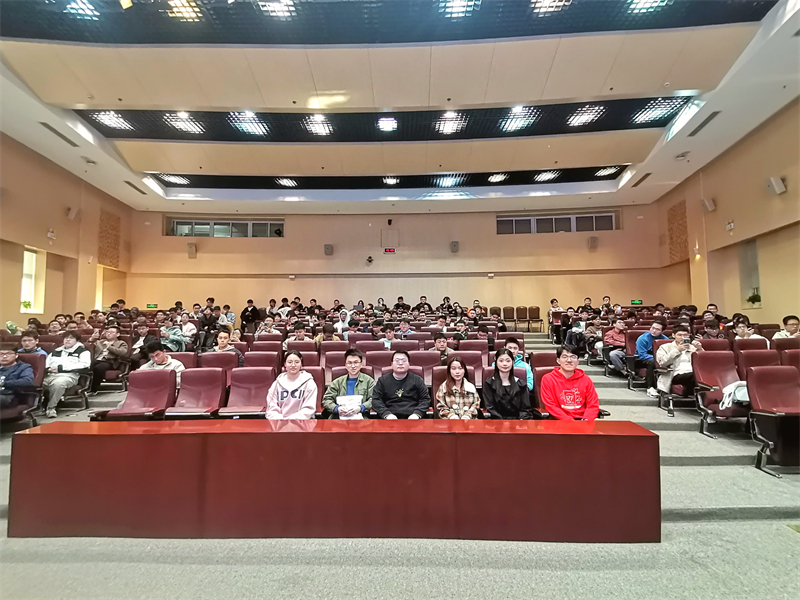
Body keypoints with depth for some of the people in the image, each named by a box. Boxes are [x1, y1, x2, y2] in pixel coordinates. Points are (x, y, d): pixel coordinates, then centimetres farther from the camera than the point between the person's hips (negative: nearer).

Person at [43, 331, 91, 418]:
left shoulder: (83, 351, 13)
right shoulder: (55, 351, 32)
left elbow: (85, 365, -4)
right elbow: (45, 364, 26)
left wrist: (61, 368, -7)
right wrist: (47, 369, 0)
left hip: (68, 375, -5)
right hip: (49, 375, 5)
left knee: (58, 383, -39)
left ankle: (51, 407, -23)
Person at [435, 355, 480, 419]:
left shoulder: (471, 387, 14)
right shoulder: (443, 387, 9)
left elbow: (476, 404, 13)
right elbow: (441, 407, 7)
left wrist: (468, 415, -3)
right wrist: (451, 416, -8)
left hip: (468, 420, 2)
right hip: (450, 421, -1)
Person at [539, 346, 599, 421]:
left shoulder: (585, 379, 10)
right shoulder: (547, 379, 0)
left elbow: (593, 405, 6)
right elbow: (551, 406, -5)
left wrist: (585, 420, -12)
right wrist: (571, 422, -15)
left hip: (582, 420, 2)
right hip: (560, 422, -2)